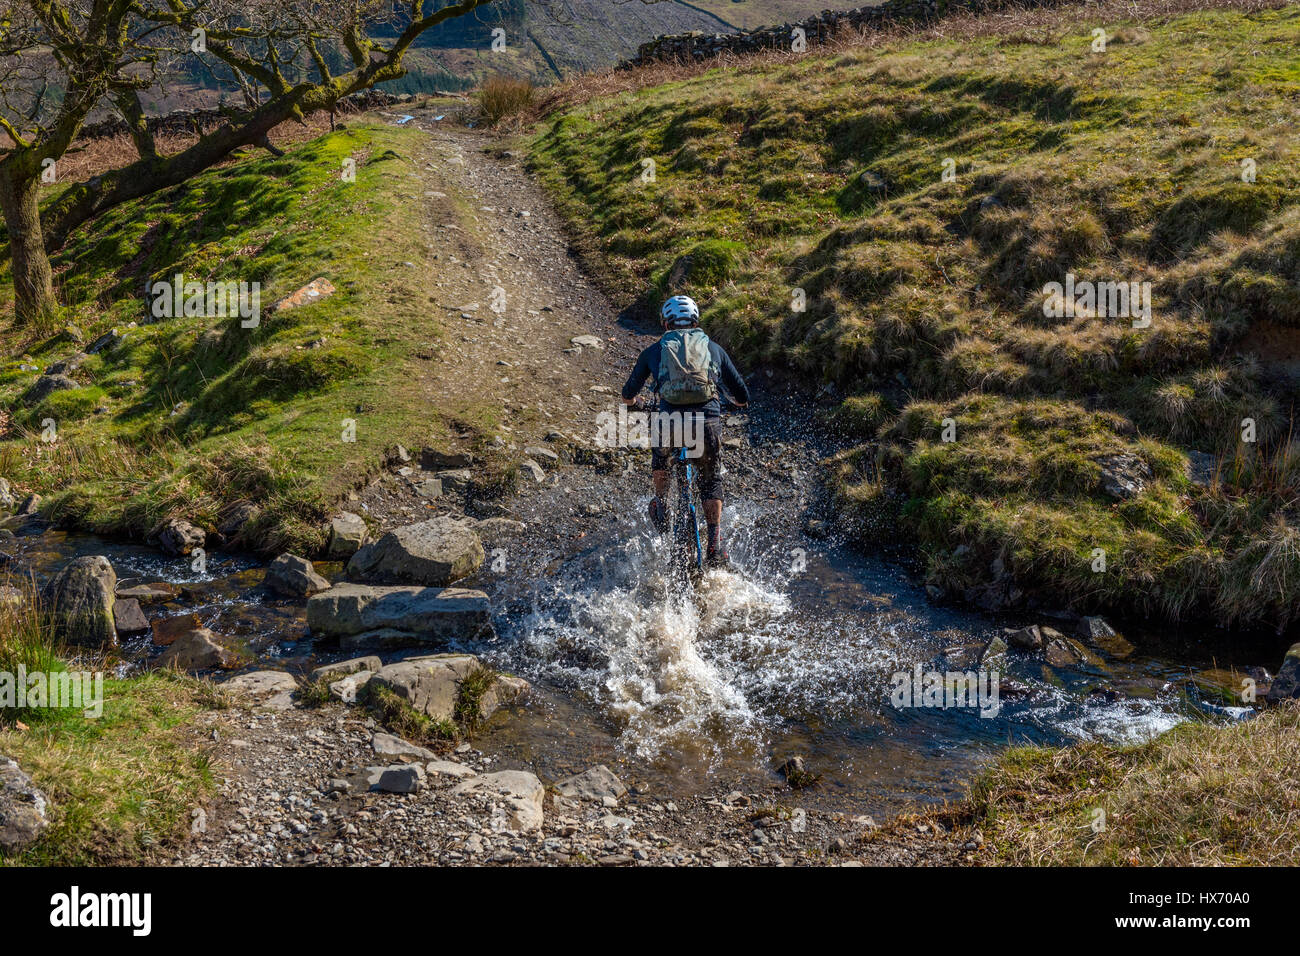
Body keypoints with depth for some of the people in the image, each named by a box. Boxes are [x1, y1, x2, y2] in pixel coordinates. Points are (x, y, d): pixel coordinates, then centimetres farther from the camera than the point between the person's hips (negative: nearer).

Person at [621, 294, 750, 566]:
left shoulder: (654, 351, 19)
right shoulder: (713, 348, 21)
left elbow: (628, 395, 28)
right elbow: (742, 396, 23)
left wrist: (631, 398, 53)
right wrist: (737, 400, 48)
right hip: (708, 420, 0)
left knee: (660, 452, 36)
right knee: (712, 480, 22)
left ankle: (661, 508, 37)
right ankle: (715, 543, 15)